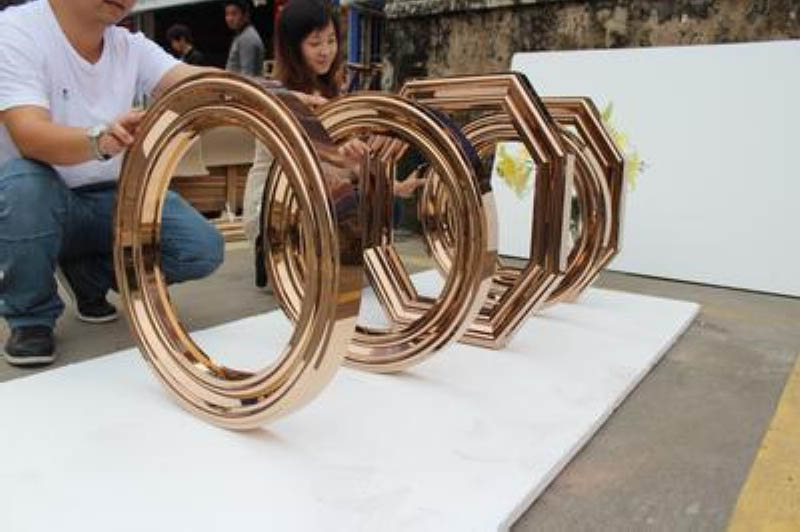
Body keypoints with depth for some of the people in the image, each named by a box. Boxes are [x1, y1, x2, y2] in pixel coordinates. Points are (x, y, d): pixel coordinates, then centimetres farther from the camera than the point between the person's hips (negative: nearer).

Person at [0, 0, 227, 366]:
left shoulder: (131, 46, -1)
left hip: (111, 199, 4)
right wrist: (100, 140, -51)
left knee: (202, 250, -17)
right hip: (42, 201, -3)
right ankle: (30, 318, -10)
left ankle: (89, 273, 11)